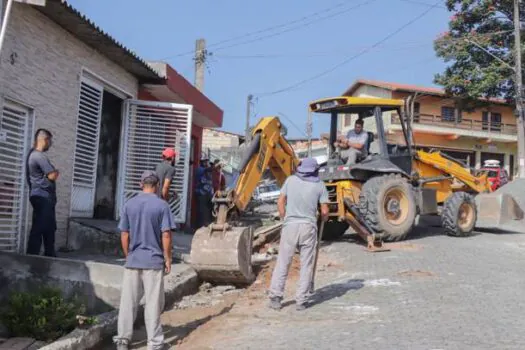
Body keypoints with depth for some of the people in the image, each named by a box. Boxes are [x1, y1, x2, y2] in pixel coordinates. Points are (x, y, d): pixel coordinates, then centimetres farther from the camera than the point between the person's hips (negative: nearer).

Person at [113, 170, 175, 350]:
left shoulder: (129, 204, 3)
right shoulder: (162, 205, -7)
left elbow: (124, 235, 6)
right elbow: (166, 235, -9)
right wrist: (168, 259, 0)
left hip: (133, 260, 3)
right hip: (154, 261, -3)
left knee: (128, 301, 9)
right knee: (153, 303, 4)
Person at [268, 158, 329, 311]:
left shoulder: (291, 180, 2)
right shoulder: (319, 185, 1)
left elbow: (280, 202, 2)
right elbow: (324, 211, -1)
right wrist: (323, 219, 20)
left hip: (290, 225, 0)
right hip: (309, 227, 0)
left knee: (283, 263, 6)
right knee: (306, 265, 7)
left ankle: (275, 297, 4)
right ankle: (301, 301, 8)